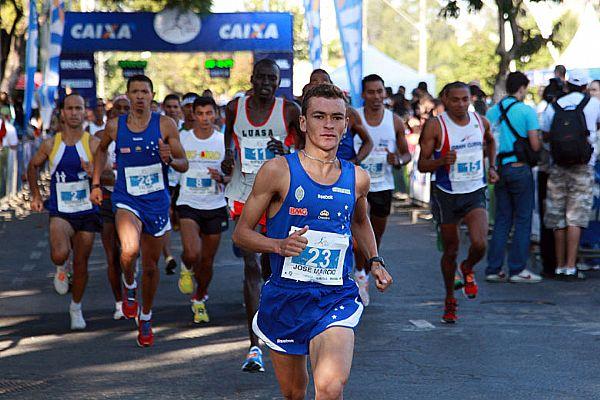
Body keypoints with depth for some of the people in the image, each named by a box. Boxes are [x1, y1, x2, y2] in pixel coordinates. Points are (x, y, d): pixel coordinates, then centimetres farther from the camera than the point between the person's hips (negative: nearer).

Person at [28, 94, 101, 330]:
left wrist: (93, 173, -29)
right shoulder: (50, 144, -1)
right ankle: (61, 267, 10)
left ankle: (76, 308, 32)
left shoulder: (93, 144, -6)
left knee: (81, 263, 8)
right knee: (60, 254, -28)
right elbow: (33, 166, 18)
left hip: (87, 213, 1)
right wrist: (35, 196, 13)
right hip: (60, 213, 0)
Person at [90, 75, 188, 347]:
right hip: (126, 201, -1)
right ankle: (129, 286, 4)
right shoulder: (115, 126, -1)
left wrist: (169, 159, -23)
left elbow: (184, 165, -2)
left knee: (150, 267, 11)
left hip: (157, 202, 1)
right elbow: (102, 150, 20)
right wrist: (95, 184, 14)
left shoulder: (165, 125, -6)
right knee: (129, 250, -30)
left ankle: (145, 319, 33)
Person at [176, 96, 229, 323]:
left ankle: (199, 301, 32)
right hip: (188, 205, -1)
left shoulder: (224, 141, 0)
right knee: (192, 253, -23)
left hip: (215, 207, 1)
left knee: (207, 261, 8)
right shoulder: (181, 140, -1)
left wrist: (222, 178, -15)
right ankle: (186, 269, 13)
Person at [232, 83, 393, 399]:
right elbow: (241, 233, -3)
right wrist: (280, 245, -20)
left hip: (336, 300, 1)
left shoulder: (357, 179, 4)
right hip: (285, 296, -1)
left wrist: (374, 261, 13)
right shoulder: (278, 171, -6)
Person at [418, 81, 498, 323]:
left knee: (479, 244, -18)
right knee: (450, 251, 8)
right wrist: (442, 161, -27)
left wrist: (492, 167, 13)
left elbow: (491, 141, 26)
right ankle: (450, 301, 28)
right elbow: (422, 165, -9)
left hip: (475, 194, 2)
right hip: (447, 195, -2)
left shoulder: (481, 122, 1)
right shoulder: (435, 126, -11)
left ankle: (468, 270, 17)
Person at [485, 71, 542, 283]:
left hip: (499, 169, 6)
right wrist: (541, 142, 10)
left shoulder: (492, 112, 7)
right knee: (523, 220, 2)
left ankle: (493, 269, 9)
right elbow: (535, 145, -12)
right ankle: (517, 269, 1)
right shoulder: (527, 111, -10)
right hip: (520, 168, -6)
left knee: (502, 220, 11)